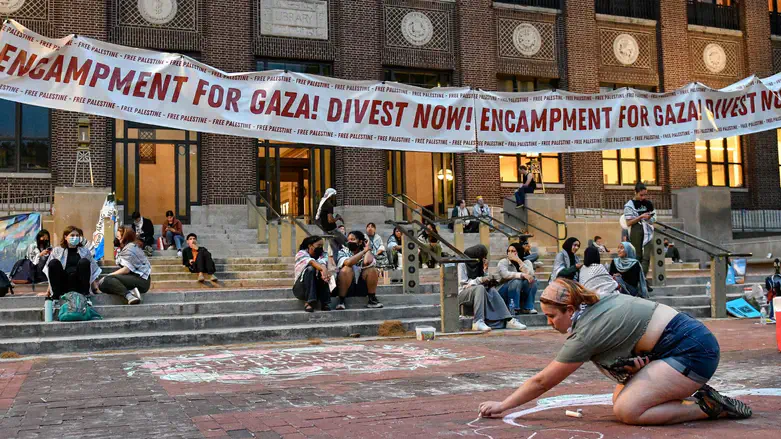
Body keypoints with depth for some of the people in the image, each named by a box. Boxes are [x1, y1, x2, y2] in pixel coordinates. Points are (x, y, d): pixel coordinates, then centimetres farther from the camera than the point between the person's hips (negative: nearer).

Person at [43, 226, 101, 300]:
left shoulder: (85, 251, 14)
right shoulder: (57, 251, 12)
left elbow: (93, 271, 10)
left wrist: (96, 290, -2)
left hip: (79, 286, 0)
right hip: (63, 287, 0)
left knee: (83, 262, -25)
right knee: (54, 262, -23)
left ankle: (84, 293, -23)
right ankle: (56, 294, -23)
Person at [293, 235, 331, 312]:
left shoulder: (322, 255, 4)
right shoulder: (301, 253, -8)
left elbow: (322, 263, -21)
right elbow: (311, 262, -30)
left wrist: (324, 271, -45)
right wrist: (323, 269, -50)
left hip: (317, 288, 3)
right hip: (300, 288, -3)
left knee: (322, 274, -25)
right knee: (310, 269, -29)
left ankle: (325, 304, -25)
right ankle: (309, 302, -35)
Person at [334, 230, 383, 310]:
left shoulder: (366, 253, 0)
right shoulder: (343, 252, -6)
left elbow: (367, 262, -27)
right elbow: (349, 262, -30)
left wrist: (368, 249, -8)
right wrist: (365, 250, -21)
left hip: (362, 287, 2)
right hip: (346, 287, -2)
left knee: (372, 269, -20)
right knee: (346, 269, -29)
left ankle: (372, 300, -10)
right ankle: (341, 301, -20)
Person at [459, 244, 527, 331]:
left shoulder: (477, 264, 14)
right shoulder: (462, 264, -7)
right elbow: (463, 283, -17)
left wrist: (485, 269, -6)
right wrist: (480, 280, -25)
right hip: (462, 294, -7)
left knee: (492, 291, -17)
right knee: (480, 288, -33)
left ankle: (508, 320, -25)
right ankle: (478, 322, -41)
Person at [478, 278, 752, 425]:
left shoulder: (585, 334, -15)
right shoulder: (599, 302, 9)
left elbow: (541, 382, -6)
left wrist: (502, 406, 2)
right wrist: (634, 359, -6)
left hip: (692, 350, -10)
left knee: (626, 411, -20)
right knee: (619, 398, 8)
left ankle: (708, 407, -9)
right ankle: (697, 396, 8)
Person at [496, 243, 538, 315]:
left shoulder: (527, 262, 1)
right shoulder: (503, 262, -7)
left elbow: (531, 275, -20)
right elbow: (505, 274, -28)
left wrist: (519, 261, -24)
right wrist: (522, 275, -37)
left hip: (521, 294, 4)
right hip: (506, 293, -4)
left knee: (533, 281, -20)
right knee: (517, 281, -31)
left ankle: (528, 308, -17)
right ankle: (513, 308, -28)